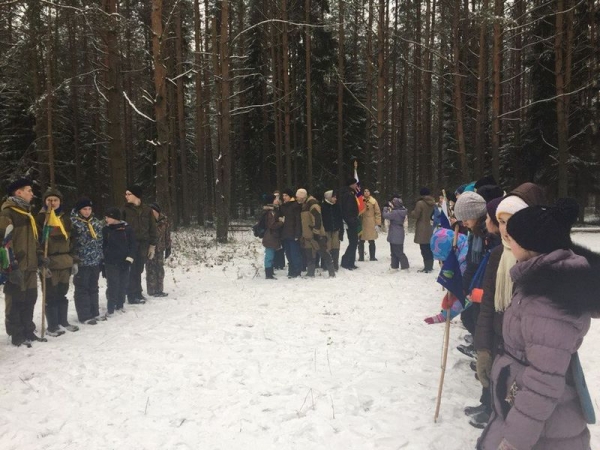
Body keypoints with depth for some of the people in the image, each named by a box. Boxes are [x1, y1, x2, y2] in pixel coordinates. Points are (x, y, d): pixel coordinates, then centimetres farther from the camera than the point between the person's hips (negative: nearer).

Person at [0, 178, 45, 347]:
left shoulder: (27, 212, 19)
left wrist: (40, 259, 17)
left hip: (30, 266, 8)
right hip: (16, 267, -8)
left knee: (29, 300, 13)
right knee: (15, 301, 0)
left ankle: (28, 331, 23)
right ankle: (17, 335, 9)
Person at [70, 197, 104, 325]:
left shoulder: (97, 223, 9)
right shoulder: (73, 223, -9)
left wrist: (101, 258, 13)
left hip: (95, 262, 6)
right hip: (81, 262, -6)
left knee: (93, 288, 15)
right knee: (82, 289, 3)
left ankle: (94, 312, 25)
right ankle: (85, 315, 10)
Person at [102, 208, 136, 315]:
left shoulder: (127, 228, -3)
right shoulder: (106, 230, 2)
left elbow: (133, 244, 0)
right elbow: (103, 246, 8)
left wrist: (130, 258, -10)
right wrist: (103, 262, 6)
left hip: (124, 262, 0)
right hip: (110, 263, 0)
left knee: (123, 285, 7)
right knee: (112, 285, -5)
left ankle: (120, 305, 22)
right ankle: (110, 308, 4)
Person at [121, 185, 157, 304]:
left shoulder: (147, 210, 4)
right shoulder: (125, 210, -1)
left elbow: (152, 228, 6)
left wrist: (152, 245, 3)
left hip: (143, 245, 2)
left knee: (138, 270, 8)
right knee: (132, 270, -3)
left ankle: (137, 293, 19)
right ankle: (133, 295, 5)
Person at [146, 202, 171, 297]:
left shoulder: (164, 220, -1)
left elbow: (167, 235, 7)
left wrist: (168, 248, 7)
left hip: (160, 249, 3)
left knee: (160, 269, 10)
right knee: (151, 269, -3)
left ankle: (159, 290, 21)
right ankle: (152, 290, 6)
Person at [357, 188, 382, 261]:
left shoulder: (373, 201, 2)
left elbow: (378, 213, 0)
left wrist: (378, 224, -7)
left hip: (371, 224, -1)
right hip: (361, 223, 1)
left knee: (371, 241, 4)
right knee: (361, 241, 2)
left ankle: (372, 257, 13)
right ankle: (361, 257, 12)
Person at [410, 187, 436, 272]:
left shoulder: (420, 203, -14)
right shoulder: (432, 203, 8)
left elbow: (415, 215, -12)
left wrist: (412, 212, 6)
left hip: (422, 230, -7)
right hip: (430, 229, 7)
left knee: (424, 249, -5)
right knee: (429, 249, 14)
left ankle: (427, 267, -5)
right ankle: (430, 266, 22)